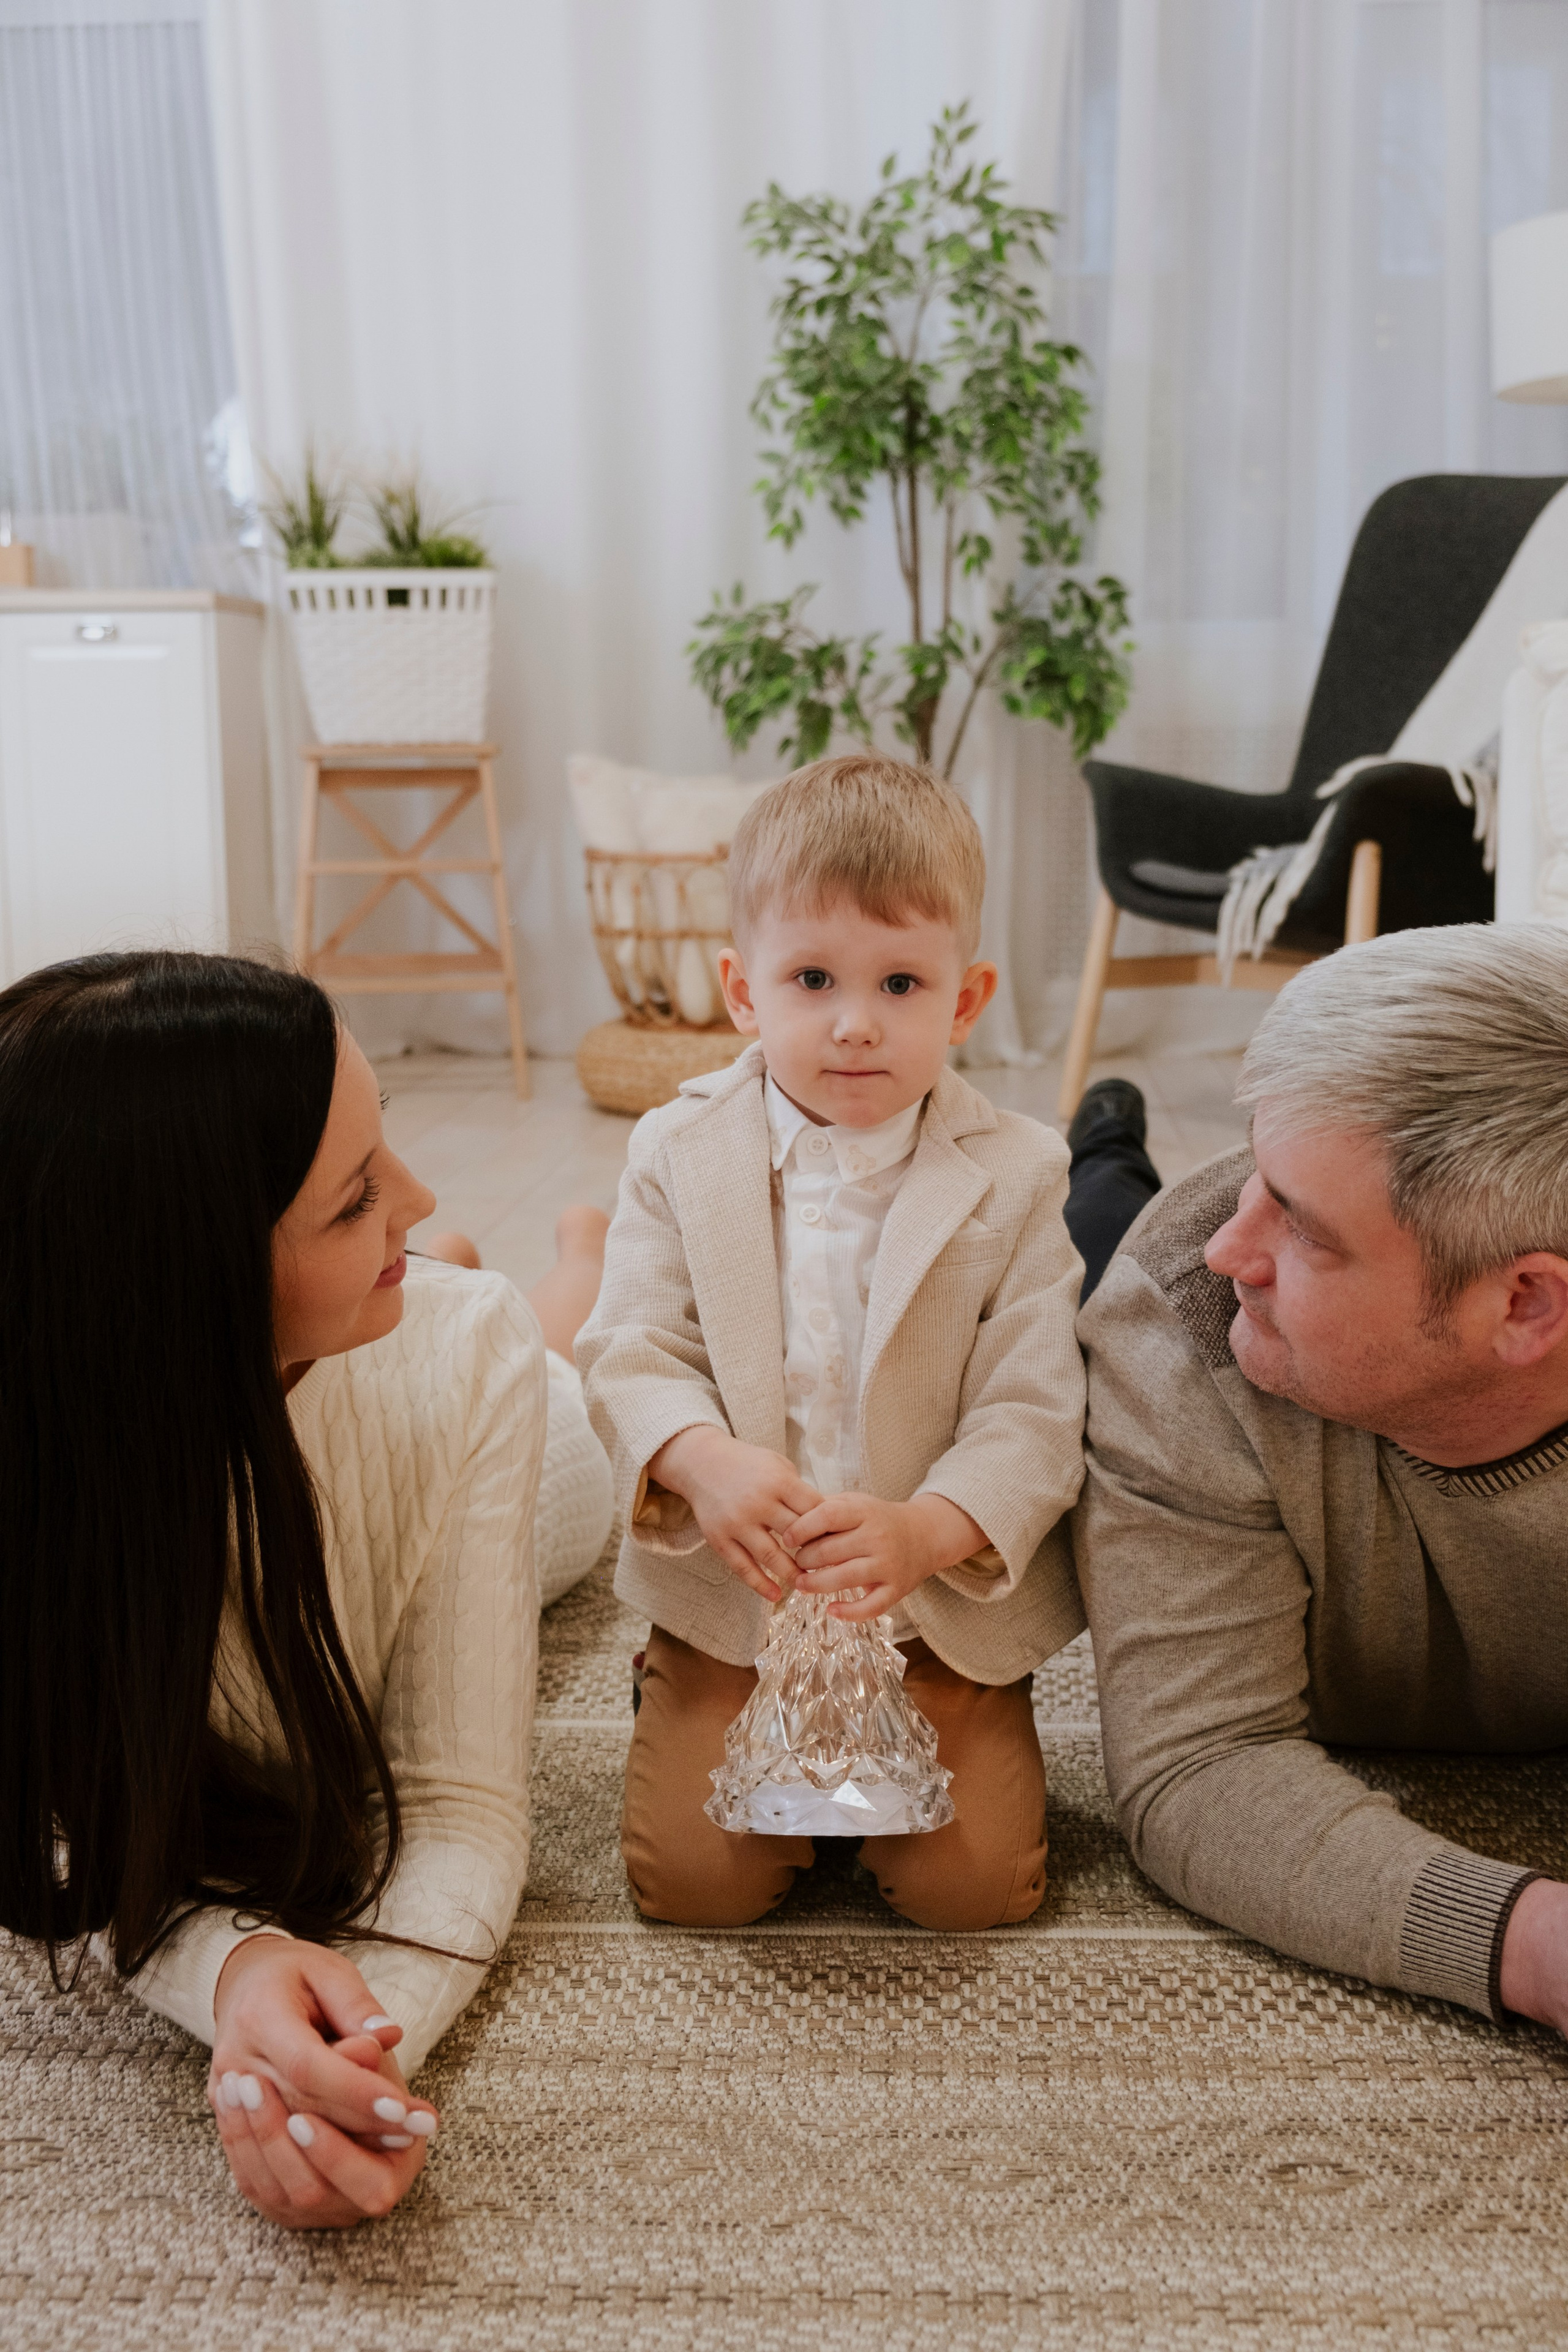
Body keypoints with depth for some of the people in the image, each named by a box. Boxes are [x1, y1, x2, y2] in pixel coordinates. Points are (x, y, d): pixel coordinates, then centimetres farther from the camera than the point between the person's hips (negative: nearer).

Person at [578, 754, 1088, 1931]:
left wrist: (925, 1532, -29)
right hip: (730, 1605, 1)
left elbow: (1031, 1415, -10)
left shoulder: (1015, 1175, -7)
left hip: (944, 1616, 0)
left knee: (973, 1882, -10)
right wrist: (703, 1461, -29)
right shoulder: (682, 1151, -2)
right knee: (693, 1877, -9)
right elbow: (632, 1352, -6)